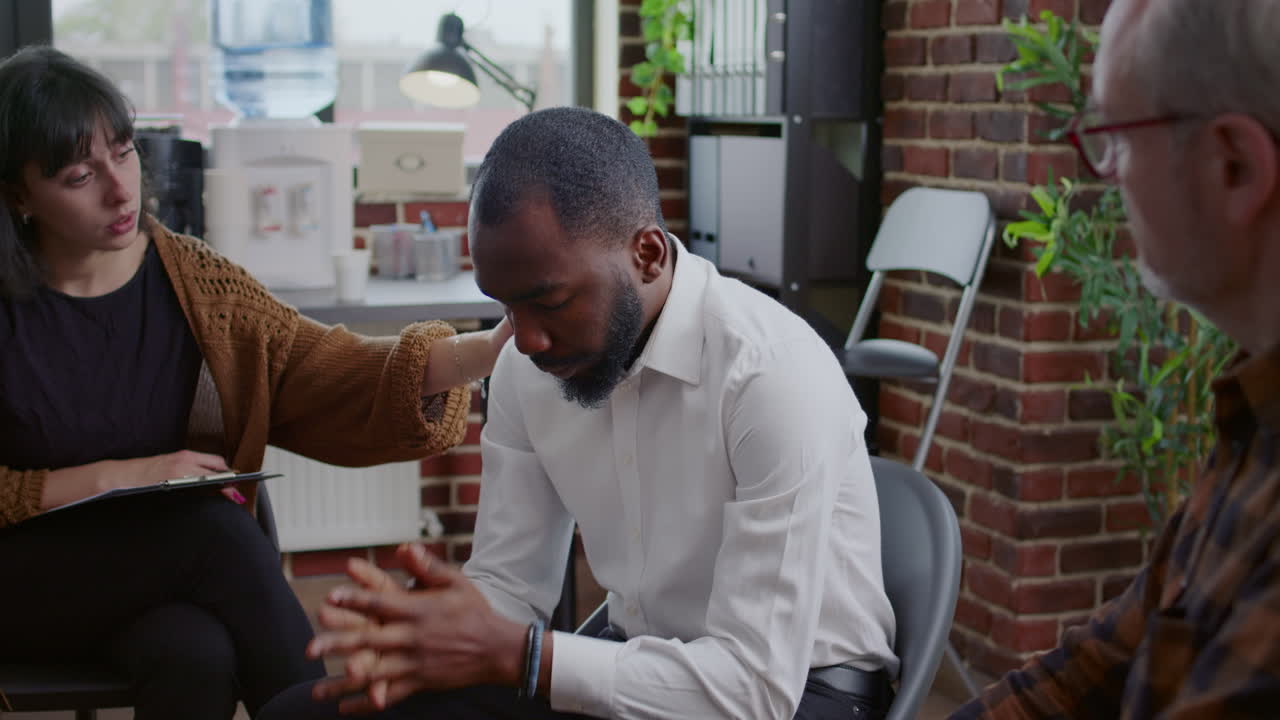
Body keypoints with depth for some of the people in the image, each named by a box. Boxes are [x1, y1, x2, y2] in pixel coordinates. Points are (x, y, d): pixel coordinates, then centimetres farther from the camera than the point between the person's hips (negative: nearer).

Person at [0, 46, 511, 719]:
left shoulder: (193, 281, -1)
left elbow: (323, 369, -13)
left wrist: (485, 349, -28)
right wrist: (113, 477, -19)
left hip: (153, 578, 2)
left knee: (198, 656, -33)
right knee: (215, 526, -29)